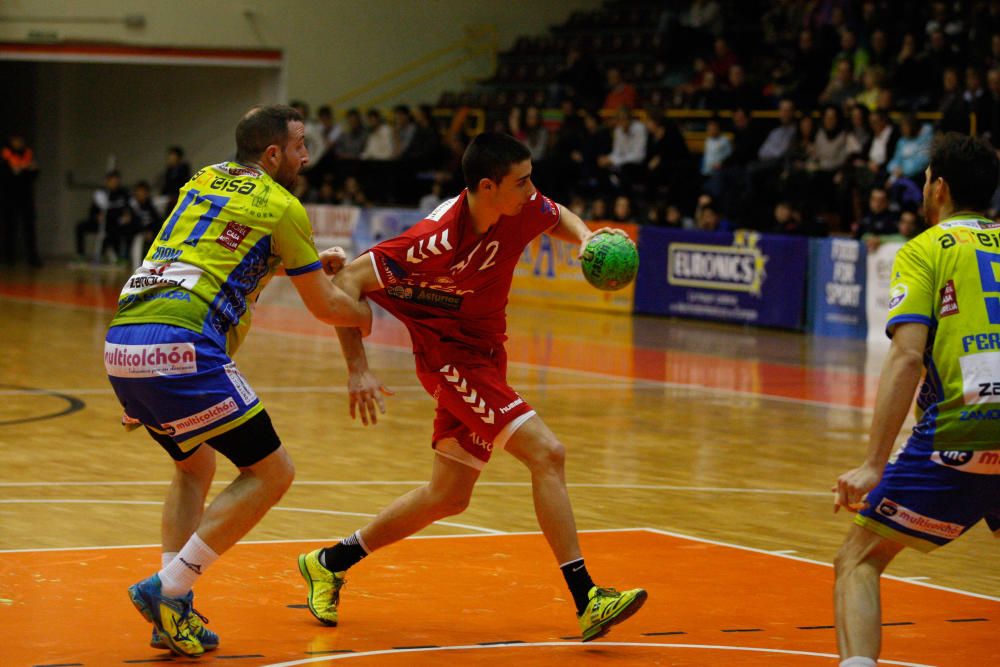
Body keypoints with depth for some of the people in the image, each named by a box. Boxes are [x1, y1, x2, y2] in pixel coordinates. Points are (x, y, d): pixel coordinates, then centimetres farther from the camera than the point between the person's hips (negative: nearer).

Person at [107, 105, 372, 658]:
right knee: (271, 472, 2)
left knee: (196, 466, 26)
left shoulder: (203, 181, 25)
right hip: (178, 345, -8)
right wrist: (367, 316, 32)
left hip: (120, 342, 8)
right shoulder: (281, 207, 4)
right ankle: (166, 589, -5)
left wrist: (310, 259, 46)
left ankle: (174, 612, 13)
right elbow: (325, 307, 11)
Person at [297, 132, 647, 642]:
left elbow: (559, 218, 17)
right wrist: (358, 370, -28)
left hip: (483, 356, 8)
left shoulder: (522, 211, -9)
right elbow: (349, 282, -23)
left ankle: (330, 562, 31)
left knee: (448, 497, 15)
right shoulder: (439, 239, -28)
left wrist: (586, 238, -6)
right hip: (449, 357, -8)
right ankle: (586, 600, -18)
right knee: (546, 452, -20)